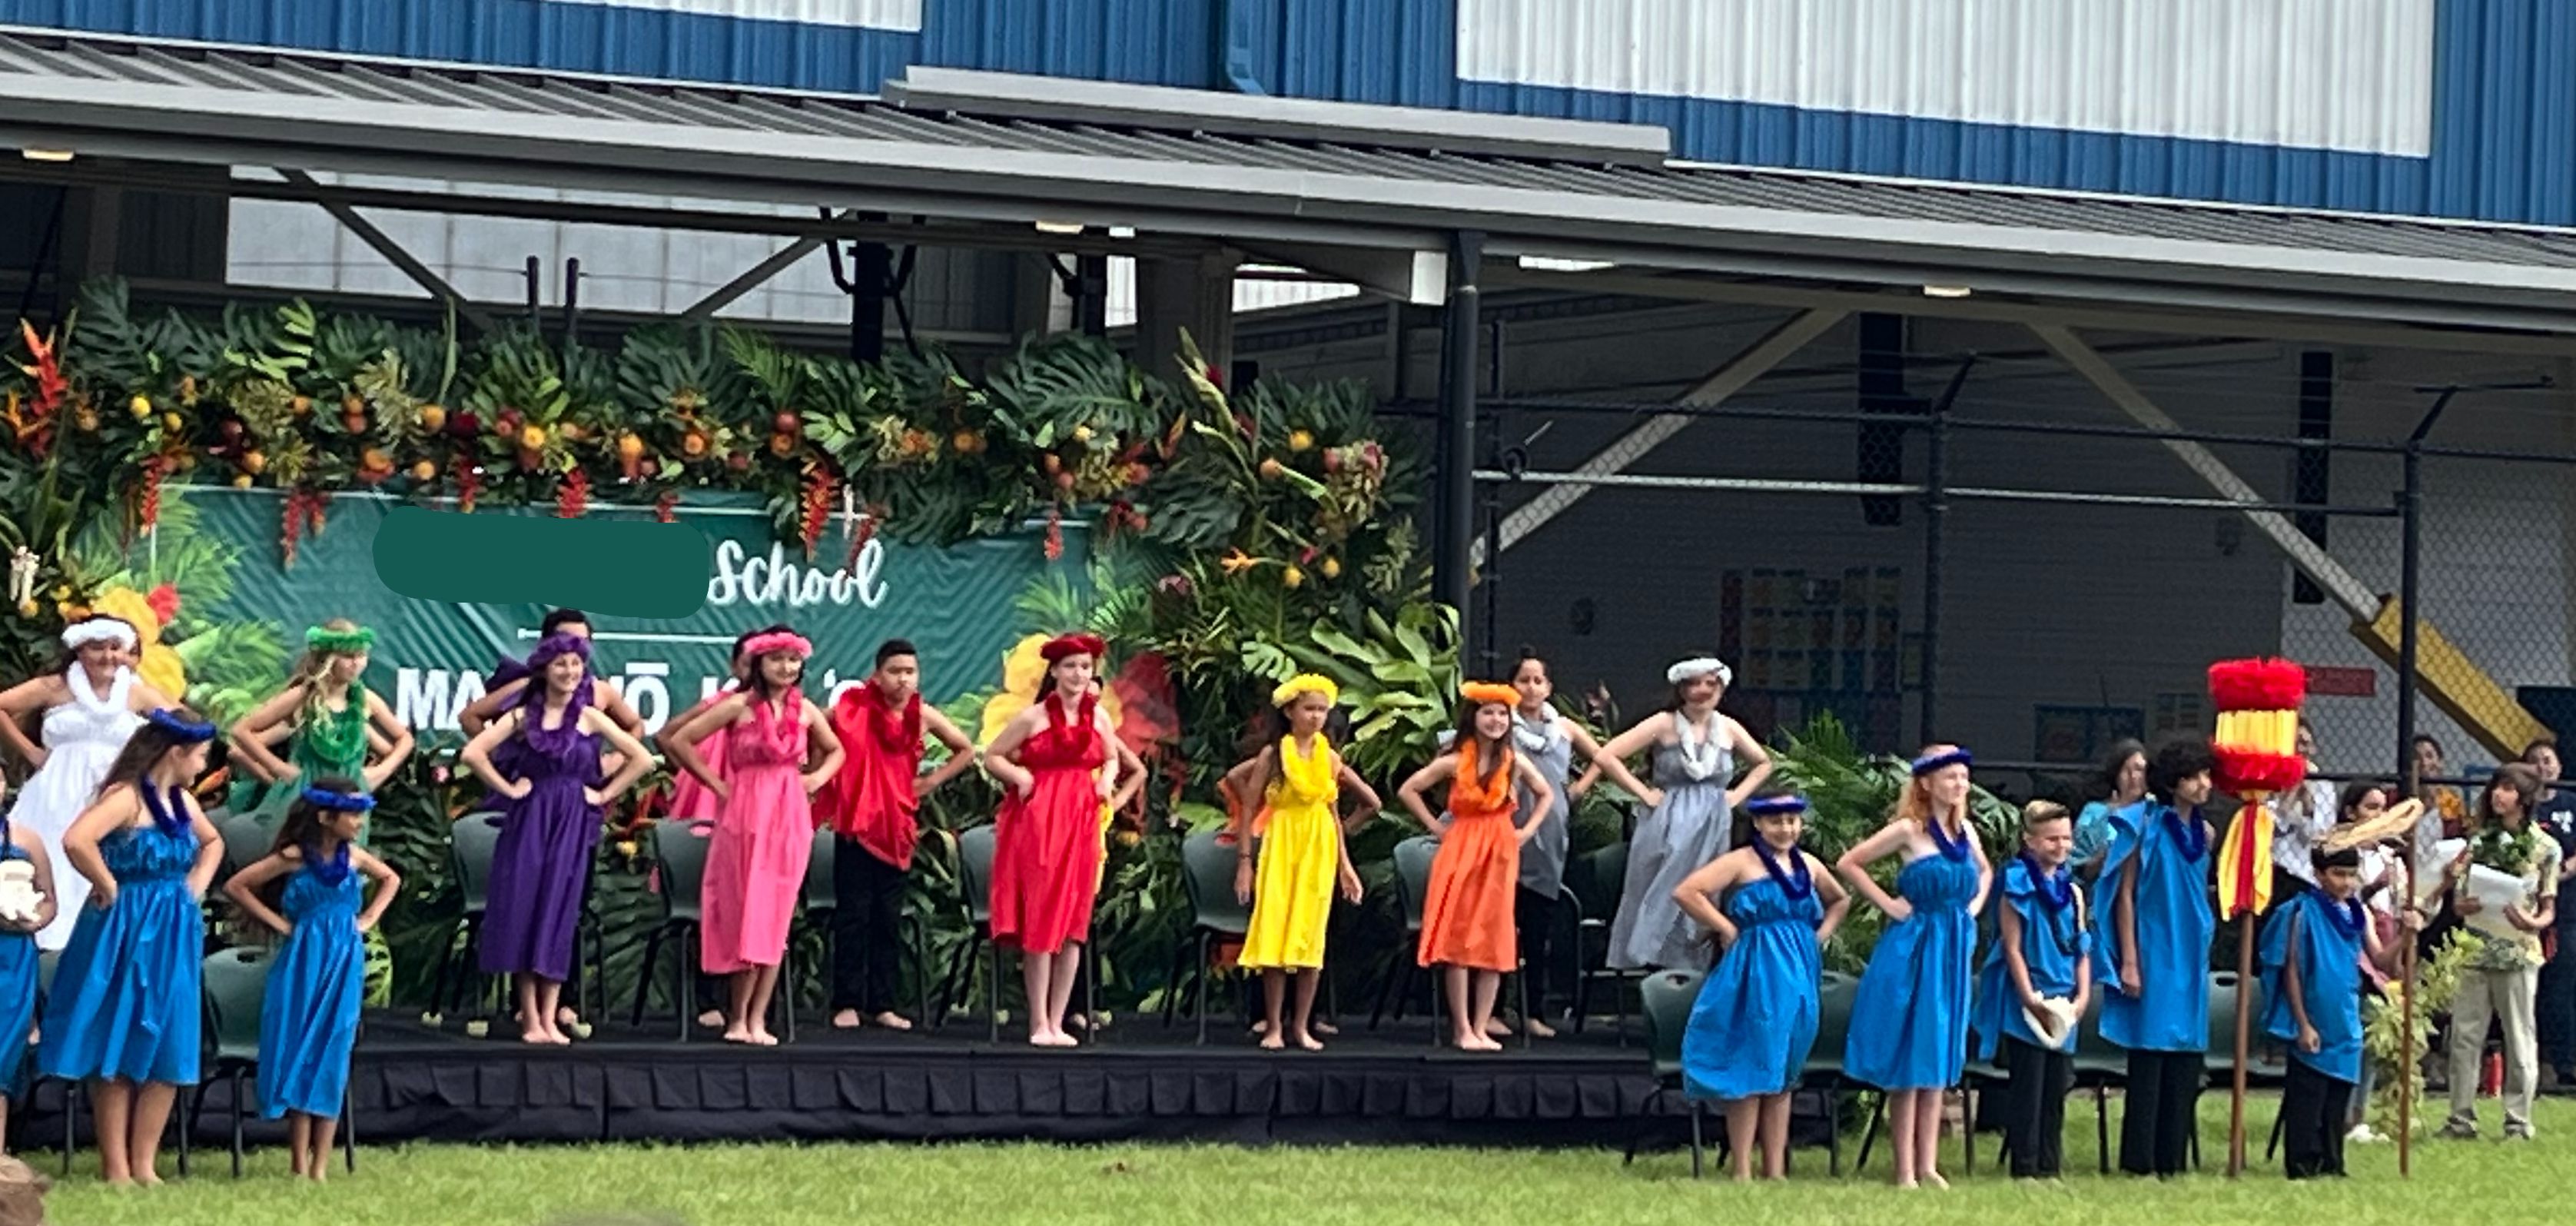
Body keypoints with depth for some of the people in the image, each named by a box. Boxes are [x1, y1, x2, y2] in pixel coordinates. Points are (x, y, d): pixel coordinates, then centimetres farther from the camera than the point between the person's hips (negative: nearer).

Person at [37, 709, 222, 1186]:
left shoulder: (182, 802, 10)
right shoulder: (126, 797, -15)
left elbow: (213, 843, 31)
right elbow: (76, 842, -31)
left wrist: (198, 885, 14)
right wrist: (108, 887, -19)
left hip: (173, 937, 8)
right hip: (125, 933, -8)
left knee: (167, 1056, 6)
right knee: (116, 1055, -1)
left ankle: (143, 1165, 12)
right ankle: (116, 1169, 3)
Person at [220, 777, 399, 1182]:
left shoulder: (353, 857, 5)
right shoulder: (294, 859, -8)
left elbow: (391, 880, 25)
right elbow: (235, 886, -5)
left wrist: (368, 919, 11)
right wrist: (278, 923, -6)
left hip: (344, 964, 4)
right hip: (304, 963, -4)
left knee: (332, 1060, 1)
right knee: (300, 1057, -2)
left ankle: (320, 1164, 4)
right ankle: (299, 1164, 1)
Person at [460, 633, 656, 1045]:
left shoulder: (590, 719, 5)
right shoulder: (524, 716, 1)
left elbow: (641, 759, 7)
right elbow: (473, 753, -6)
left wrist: (603, 794, 2)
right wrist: (507, 789, -6)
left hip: (572, 825, 1)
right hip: (528, 821, -1)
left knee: (558, 916, -2)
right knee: (523, 910, -4)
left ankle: (550, 1018, 0)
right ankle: (530, 1018, -1)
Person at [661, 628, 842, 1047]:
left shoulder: (805, 711, 8)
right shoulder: (739, 707, -5)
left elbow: (835, 751, 25)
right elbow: (680, 741, -5)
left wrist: (818, 778, 7)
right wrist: (715, 784, -4)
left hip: (790, 819, 4)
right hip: (745, 816, -4)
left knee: (776, 919, 1)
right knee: (746, 914, -4)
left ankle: (756, 1019, 4)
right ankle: (738, 1018, 1)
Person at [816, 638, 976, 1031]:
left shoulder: (923, 717, 4)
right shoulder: (854, 708, -6)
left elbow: (966, 751, 18)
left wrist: (933, 780, 8)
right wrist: (819, 778, -5)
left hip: (897, 823, 3)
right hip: (855, 820, -3)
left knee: (888, 916, 5)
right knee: (853, 911, -3)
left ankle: (882, 1004, 10)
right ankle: (847, 1003, 0)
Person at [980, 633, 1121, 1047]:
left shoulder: (1099, 718, 8)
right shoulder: (1033, 717, -4)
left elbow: (1112, 759, 23)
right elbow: (992, 756, 3)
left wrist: (1106, 780, 3)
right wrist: (1018, 775, -14)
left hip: (1080, 824, 4)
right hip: (1038, 822, -4)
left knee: (1072, 924, 4)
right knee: (1039, 921, -5)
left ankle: (1057, 1021, 10)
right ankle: (1039, 1024, -1)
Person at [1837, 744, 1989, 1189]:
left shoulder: (1965, 830, 9)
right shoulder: (1910, 830, -9)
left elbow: (1985, 872, 29)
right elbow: (1848, 864, -9)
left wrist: (1975, 906, 13)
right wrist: (1887, 903, -9)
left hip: (1954, 950, 6)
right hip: (1913, 948, -6)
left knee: (1940, 1061, 9)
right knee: (1909, 1062, -3)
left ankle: (1928, 1167, 13)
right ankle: (1906, 1171, 0)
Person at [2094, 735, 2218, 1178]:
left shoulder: (2203, 833, 11)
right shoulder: (2145, 827, -7)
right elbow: (2124, 895, -9)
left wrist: (2204, 944, 14)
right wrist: (2129, 961, -14)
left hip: (2190, 958, 6)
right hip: (2154, 954, -6)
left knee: (2185, 1062, 6)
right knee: (2149, 1057, -5)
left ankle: (2172, 1158, 11)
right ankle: (2140, 1160, -1)